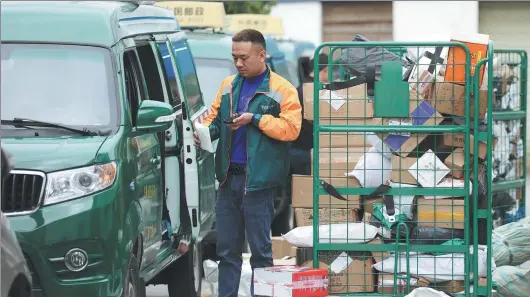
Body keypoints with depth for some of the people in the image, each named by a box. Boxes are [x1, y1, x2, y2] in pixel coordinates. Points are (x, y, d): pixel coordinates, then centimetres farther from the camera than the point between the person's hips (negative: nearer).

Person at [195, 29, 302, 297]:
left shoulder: (281, 89, -4)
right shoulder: (228, 86, 13)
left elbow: (291, 128, -12)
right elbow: (214, 117, 18)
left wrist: (255, 119, -17)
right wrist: (206, 131, -4)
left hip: (258, 181, -5)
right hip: (228, 177, 5)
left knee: (260, 249, 1)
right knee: (227, 249, 9)